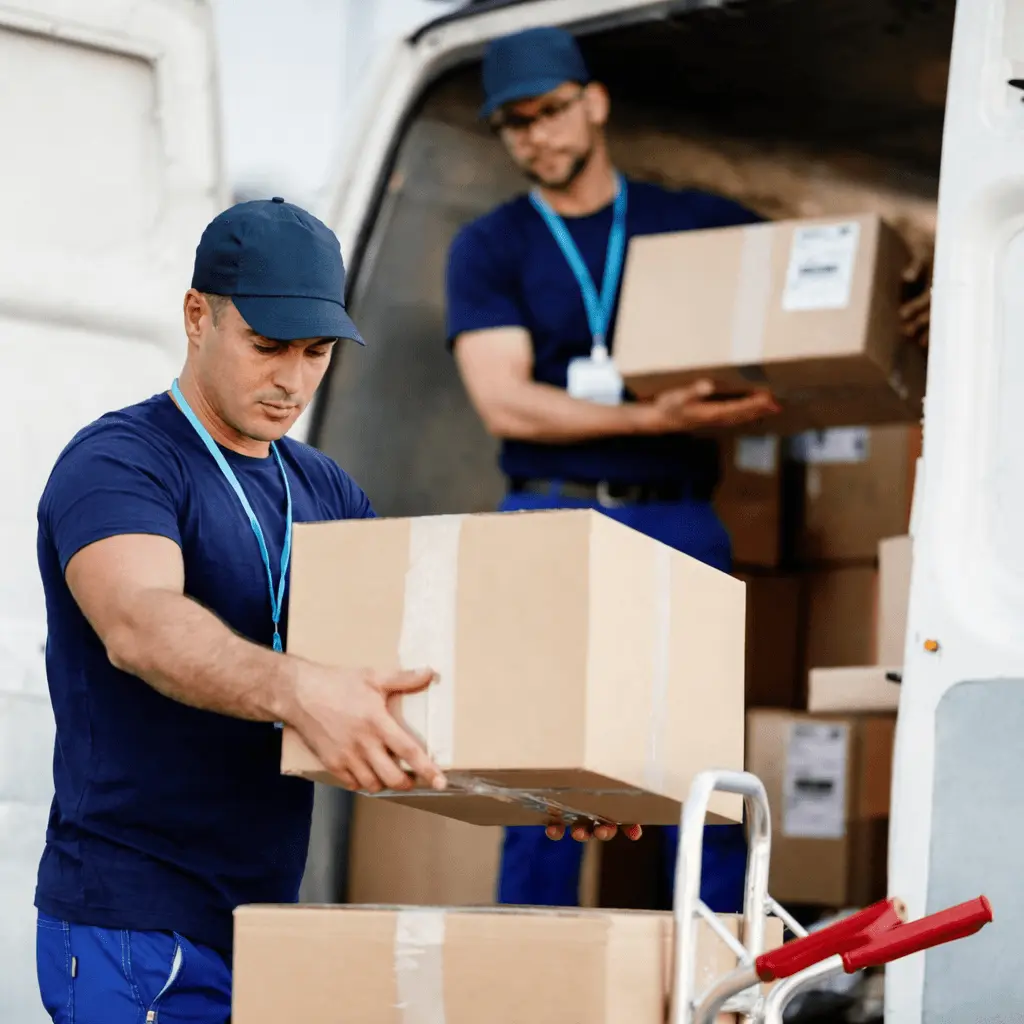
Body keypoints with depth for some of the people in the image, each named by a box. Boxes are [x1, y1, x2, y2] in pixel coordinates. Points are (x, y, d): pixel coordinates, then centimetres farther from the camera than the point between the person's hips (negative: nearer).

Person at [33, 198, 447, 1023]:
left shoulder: (322, 490, 14)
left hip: (260, 918, 8)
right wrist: (298, 692, -50)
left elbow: (422, 649, 10)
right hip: (136, 931, -7)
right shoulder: (118, 463, -11)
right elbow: (139, 623, -31)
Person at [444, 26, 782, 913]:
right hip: (549, 520, -1)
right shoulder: (490, 248, 8)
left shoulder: (698, 224, 13)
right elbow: (504, 403, -4)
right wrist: (652, 420, -16)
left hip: (677, 520, 1)